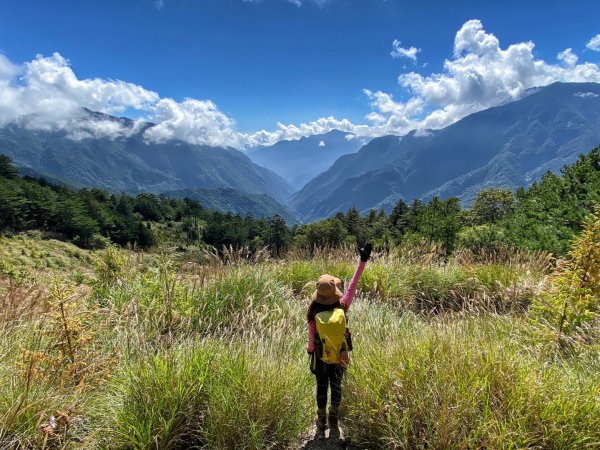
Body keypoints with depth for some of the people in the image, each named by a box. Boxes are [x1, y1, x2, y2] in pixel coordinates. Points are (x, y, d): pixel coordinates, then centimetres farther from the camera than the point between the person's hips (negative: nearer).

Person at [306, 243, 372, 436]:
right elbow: (353, 285, -16)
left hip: (320, 358, -1)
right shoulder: (342, 307, -21)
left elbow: (311, 338, -12)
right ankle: (333, 424, 32)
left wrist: (310, 352, 7)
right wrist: (363, 261, -12)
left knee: (322, 389, 15)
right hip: (340, 357, 1)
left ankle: (321, 425, 28)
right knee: (336, 388, 18)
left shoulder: (314, 314, -23)